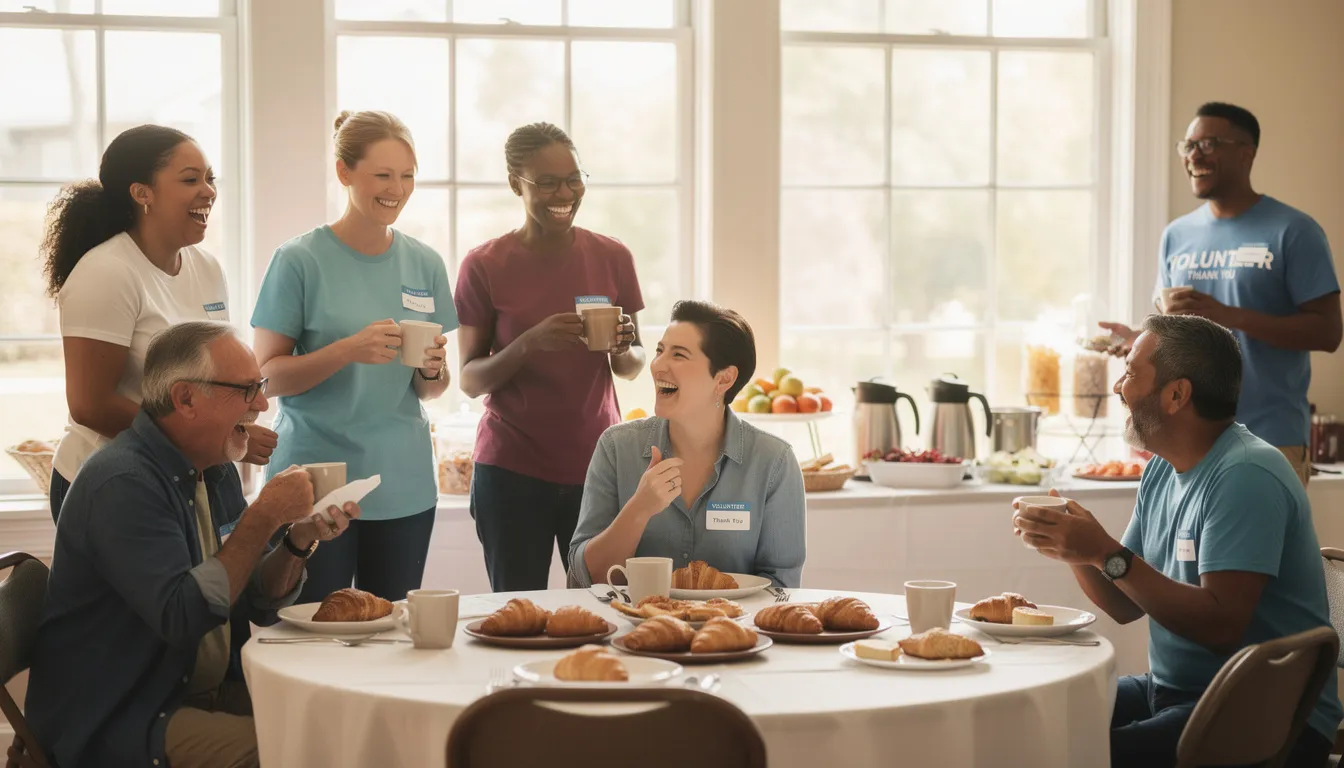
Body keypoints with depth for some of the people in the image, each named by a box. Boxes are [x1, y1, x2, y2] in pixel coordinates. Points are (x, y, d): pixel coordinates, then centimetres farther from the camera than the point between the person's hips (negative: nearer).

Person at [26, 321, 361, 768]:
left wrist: (300, 540, -6)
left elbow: (258, 604, 13)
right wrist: (264, 517, -23)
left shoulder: (216, 472, 10)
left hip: (215, 691, 9)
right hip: (120, 720, -9)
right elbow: (182, 618, -27)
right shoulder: (123, 483, -19)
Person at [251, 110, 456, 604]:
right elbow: (267, 375, -7)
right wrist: (348, 350, -20)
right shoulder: (300, 261, -5)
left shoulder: (425, 264, 8)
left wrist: (431, 369, -8)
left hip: (405, 485, 4)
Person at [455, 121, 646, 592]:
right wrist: (530, 343, -19)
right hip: (512, 469, -2)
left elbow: (632, 367, 12)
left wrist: (623, 349, -11)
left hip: (597, 465, 2)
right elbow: (470, 381, -2)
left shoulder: (612, 258, 4)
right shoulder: (484, 266, -3)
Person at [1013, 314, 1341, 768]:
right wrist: (1073, 547, -4)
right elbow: (1126, 607, 14)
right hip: (1170, 691, 8)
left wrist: (1108, 555, -24)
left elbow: (1221, 626, -24)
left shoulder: (1244, 476, -17)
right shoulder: (1162, 471, 11)